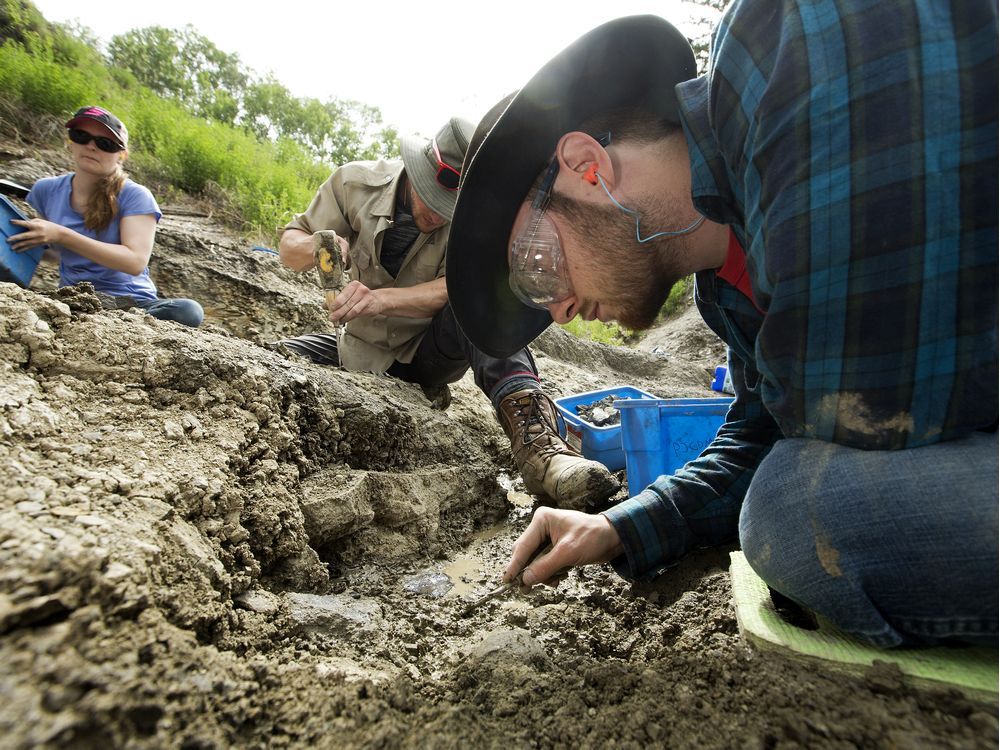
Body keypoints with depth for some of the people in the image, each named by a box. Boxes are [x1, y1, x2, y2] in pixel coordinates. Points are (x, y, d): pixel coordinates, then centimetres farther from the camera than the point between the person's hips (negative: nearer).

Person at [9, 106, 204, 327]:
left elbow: (135, 261, -20)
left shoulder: (134, 196, -7)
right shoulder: (45, 191, 6)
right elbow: (29, 241, 23)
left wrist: (61, 235, -22)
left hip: (132, 303, -1)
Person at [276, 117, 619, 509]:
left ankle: (532, 436, -46)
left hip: (432, 353, -3)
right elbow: (289, 246, -5)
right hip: (363, 351, 4)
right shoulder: (357, 182, -12)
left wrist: (380, 298, -45)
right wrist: (318, 248, -30)